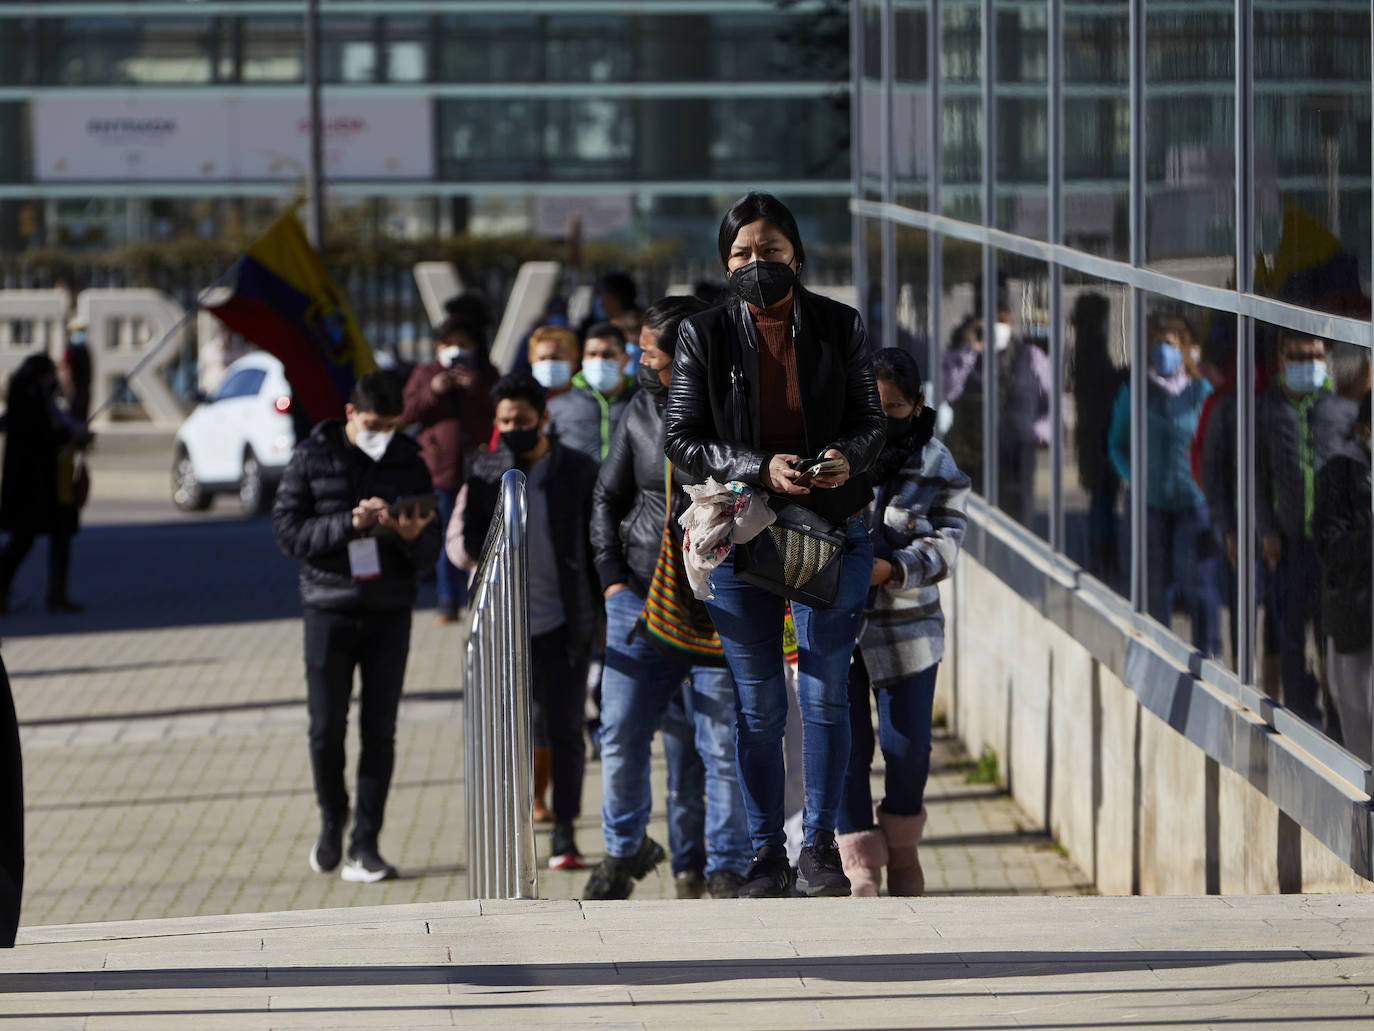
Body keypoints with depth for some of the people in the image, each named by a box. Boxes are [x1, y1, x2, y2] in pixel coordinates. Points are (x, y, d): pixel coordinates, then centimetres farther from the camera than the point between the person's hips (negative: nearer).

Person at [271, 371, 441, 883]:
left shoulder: (408, 462, 5)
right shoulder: (312, 458, -1)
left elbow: (430, 552, 5)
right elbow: (287, 532, -8)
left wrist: (414, 536, -18)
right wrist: (349, 523, -20)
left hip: (390, 614, 2)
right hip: (330, 609, -2)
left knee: (379, 733, 1)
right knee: (326, 729, -1)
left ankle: (365, 845, 7)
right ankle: (332, 820, 24)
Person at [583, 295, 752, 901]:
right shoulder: (643, 412, 5)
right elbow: (607, 498, 15)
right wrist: (612, 577, 5)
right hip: (640, 601, 3)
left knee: (723, 746, -3)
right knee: (621, 733, 4)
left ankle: (728, 868, 10)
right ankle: (625, 849, 25)